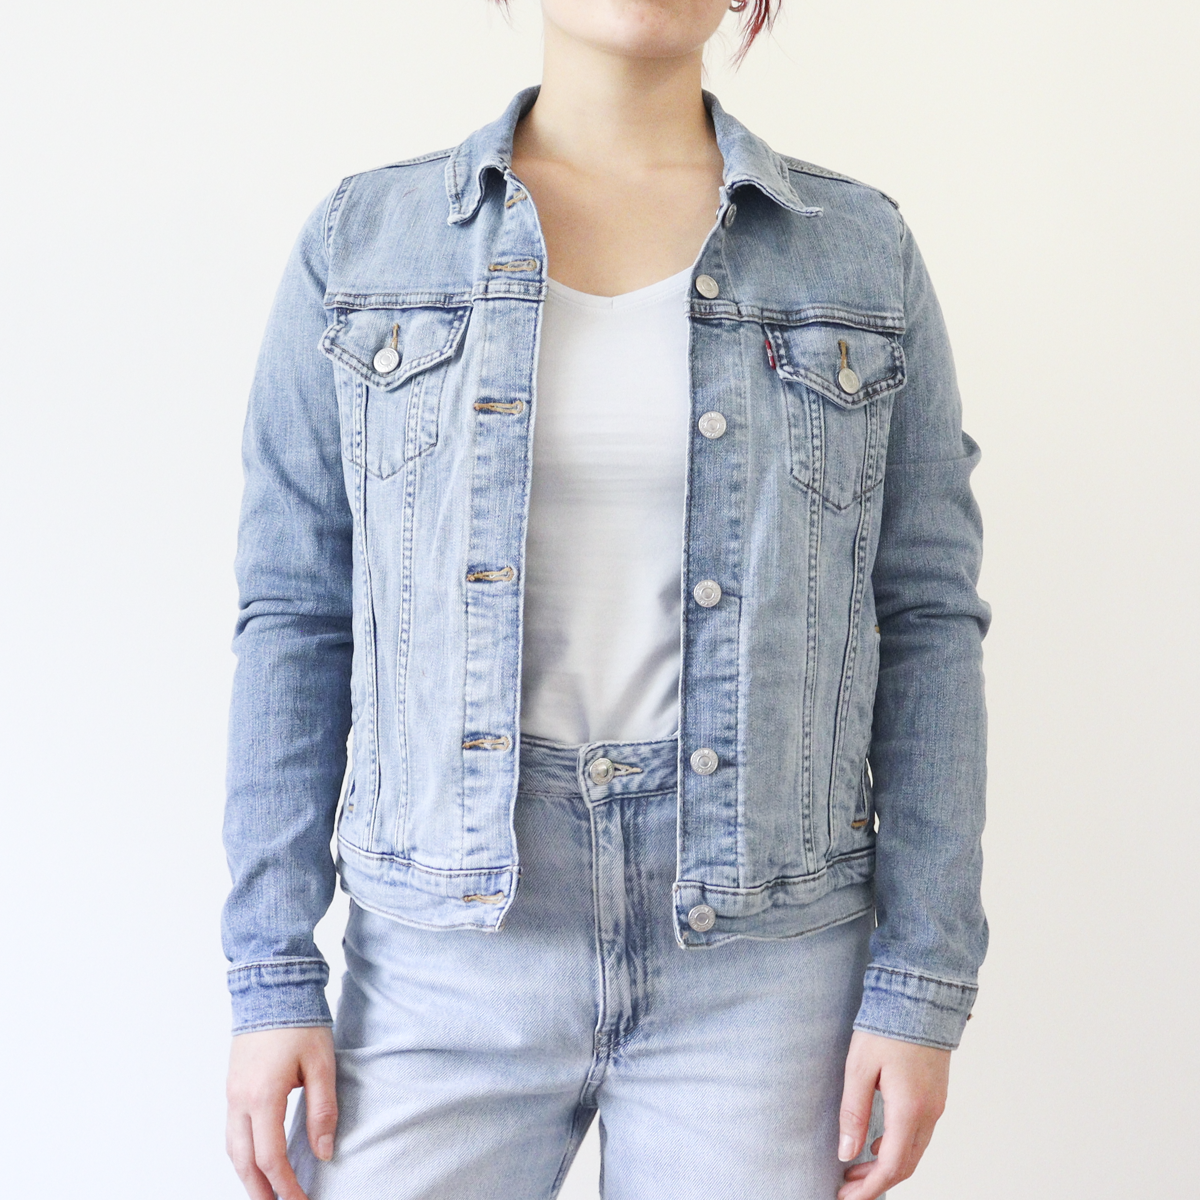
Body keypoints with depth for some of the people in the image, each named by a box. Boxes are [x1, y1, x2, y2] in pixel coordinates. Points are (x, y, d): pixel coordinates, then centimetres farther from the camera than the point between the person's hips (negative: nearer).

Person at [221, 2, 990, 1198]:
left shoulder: (865, 254, 4)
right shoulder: (362, 245, 3)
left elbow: (926, 621, 2)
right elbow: (294, 619, 2)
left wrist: (921, 987, -3)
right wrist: (271, 977, -2)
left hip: (765, 954, 1)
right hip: (449, 951, 0)